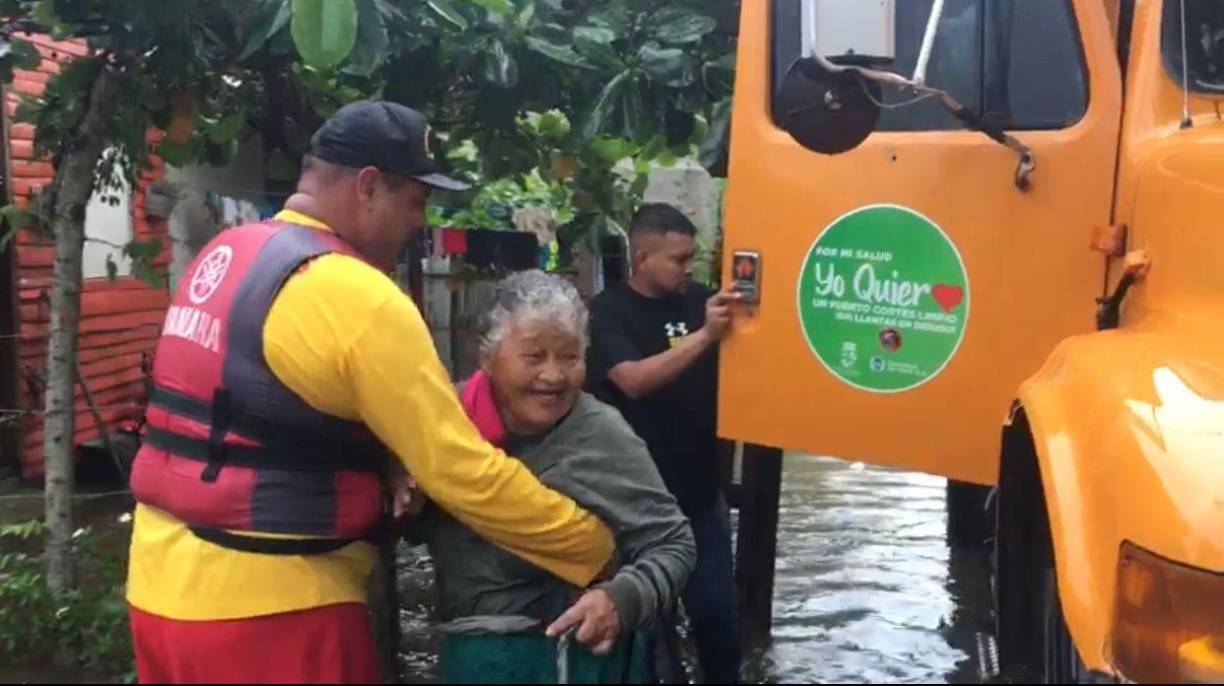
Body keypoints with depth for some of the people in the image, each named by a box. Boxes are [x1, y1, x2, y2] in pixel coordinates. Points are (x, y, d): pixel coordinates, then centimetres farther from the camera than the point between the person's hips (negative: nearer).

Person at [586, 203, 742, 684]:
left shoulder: (698, 301, 3)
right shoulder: (608, 312, -9)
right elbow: (634, 379, -25)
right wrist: (704, 335, -31)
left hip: (700, 487, 4)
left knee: (716, 605, 10)